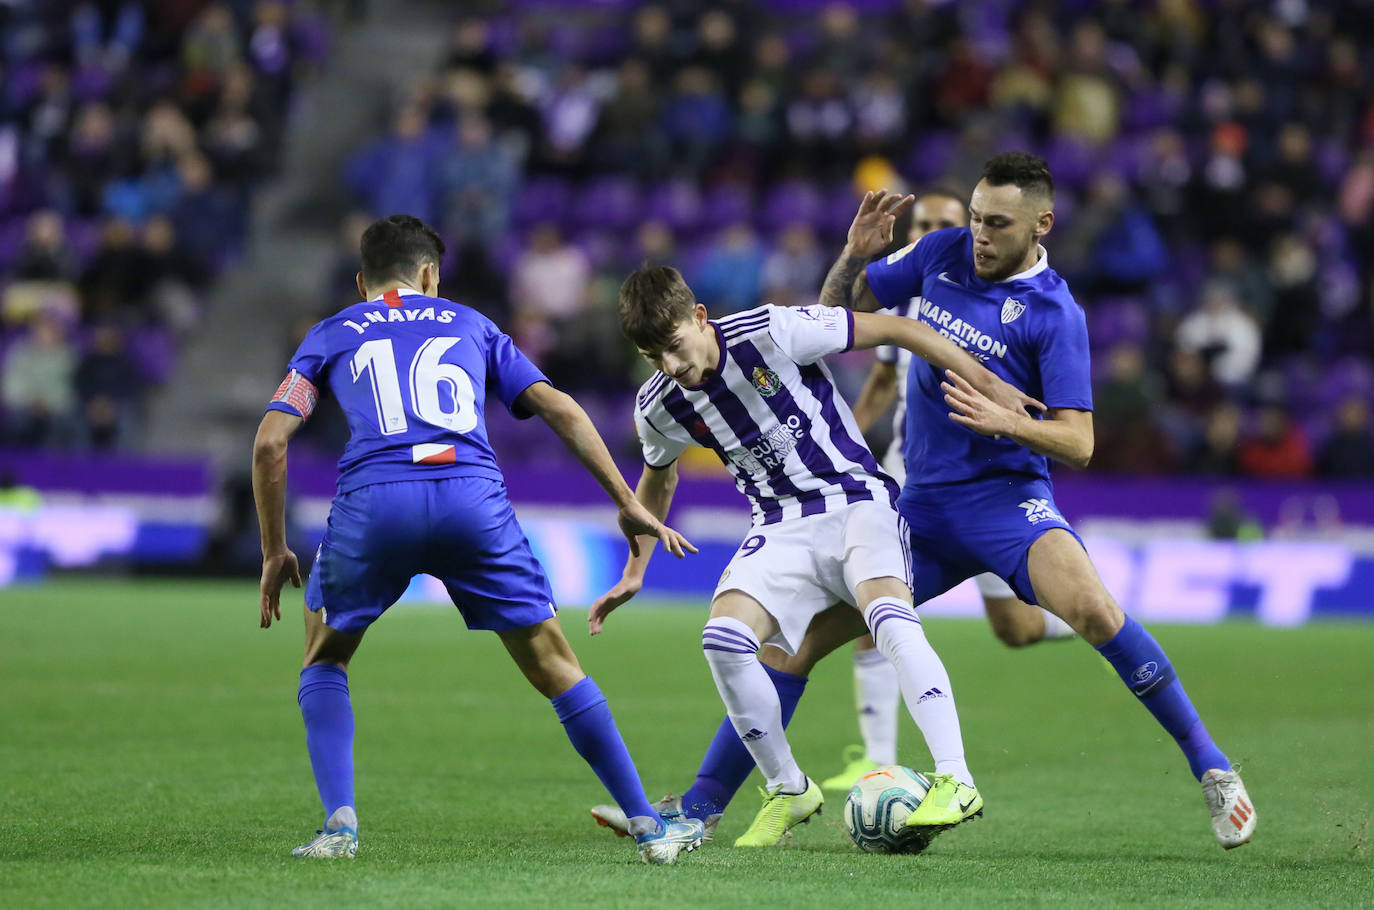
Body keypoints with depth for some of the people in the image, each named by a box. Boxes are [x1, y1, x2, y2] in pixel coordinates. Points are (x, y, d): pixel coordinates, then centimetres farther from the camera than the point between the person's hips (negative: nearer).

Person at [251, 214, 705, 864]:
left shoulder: (330, 335, 24)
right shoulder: (469, 325, 28)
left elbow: (270, 441, 12)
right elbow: (560, 410, 20)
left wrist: (274, 553, 20)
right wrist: (628, 505, 24)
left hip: (373, 503, 0)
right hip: (473, 500, 1)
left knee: (324, 661, 24)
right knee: (555, 668, 14)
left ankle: (339, 823, 8)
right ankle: (646, 826, 15)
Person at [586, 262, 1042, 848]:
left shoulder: (771, 333, -17)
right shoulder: (658, 408, -1)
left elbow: (894, 330, -11)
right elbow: (658, 478, 23)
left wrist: (988, 384, -10)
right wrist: (634, 571, 25)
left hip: (855, 499, -4)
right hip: (782, 528, 4)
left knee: (889, 616, -33)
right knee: (723, 636, -22)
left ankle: (955, 782, -37)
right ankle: (788, 792, -4)